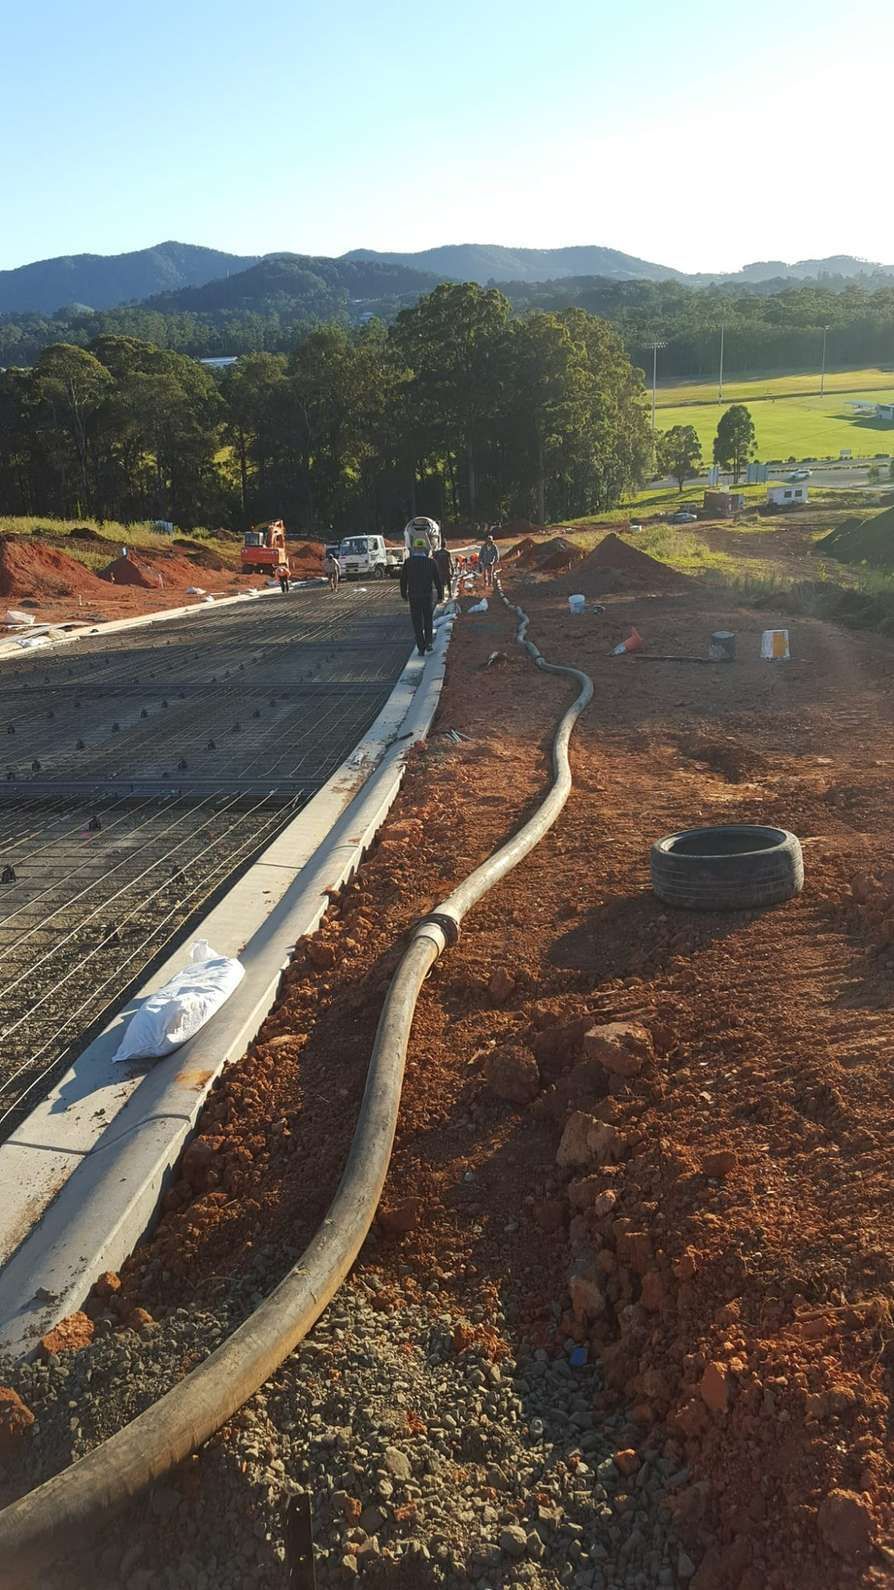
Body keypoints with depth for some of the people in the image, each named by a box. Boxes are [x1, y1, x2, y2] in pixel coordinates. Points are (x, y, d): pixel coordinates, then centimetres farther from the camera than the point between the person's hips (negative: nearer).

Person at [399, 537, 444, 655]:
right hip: (428, 595, 0)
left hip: (413, 597, 0)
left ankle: (421, 649, 5)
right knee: (428, 620, 20)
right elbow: (438, 581, -2)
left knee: (417, 623, 7)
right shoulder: (431, 562, -5)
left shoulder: (408, 562, -5)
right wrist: (440, 596, 8)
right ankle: (429, 643, 6)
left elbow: (403, 580, 1)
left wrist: (404, 595, 15)